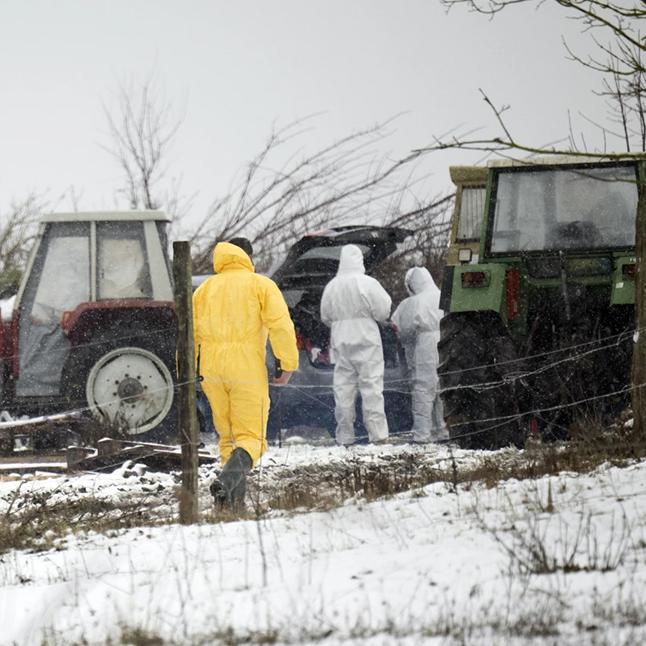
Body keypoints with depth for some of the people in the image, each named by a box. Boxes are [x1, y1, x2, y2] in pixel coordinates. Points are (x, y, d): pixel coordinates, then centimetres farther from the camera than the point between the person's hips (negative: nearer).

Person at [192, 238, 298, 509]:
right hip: (247, 371, -4)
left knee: (228, 436, 16)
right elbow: (280, 325, -10)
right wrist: (288, 365, -7)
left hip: (212, 372, 4)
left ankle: (235, 499, 7)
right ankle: (227, 480, -29)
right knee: (250, 438, -2)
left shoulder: (205, 289, 15)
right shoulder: (261, 285, 3)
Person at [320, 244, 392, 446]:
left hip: (341, 340, 3)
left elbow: (325, 317, 9)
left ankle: (344, 436, 5)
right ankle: (377, 432, -6)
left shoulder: (331, 287, 2)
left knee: (343, 387, 6)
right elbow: (383, 312, -8)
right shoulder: (368, 284, -10)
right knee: (371, 385, -1)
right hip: (366, 339, -3)